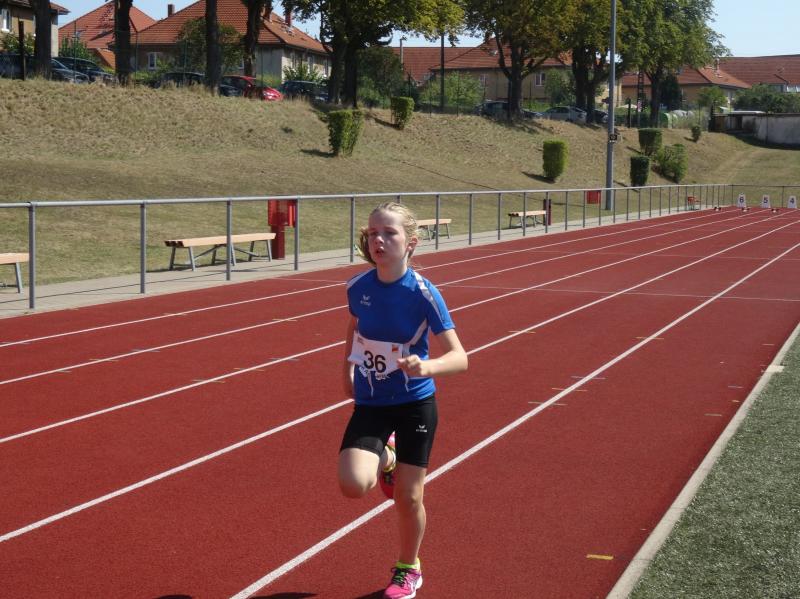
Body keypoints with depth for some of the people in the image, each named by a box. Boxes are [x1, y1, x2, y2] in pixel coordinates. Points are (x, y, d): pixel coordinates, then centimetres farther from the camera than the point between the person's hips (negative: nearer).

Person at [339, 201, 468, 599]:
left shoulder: (424, 294, -19)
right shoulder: (358, 288, -9)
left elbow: (459, 357, -21)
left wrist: (426, 367, -40)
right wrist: (348, 369, 10)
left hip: (415, 404, -2)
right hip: (371, 404, 2)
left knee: (408, 497, 5)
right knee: (353, 484, -19)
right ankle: (385, 458, 18)